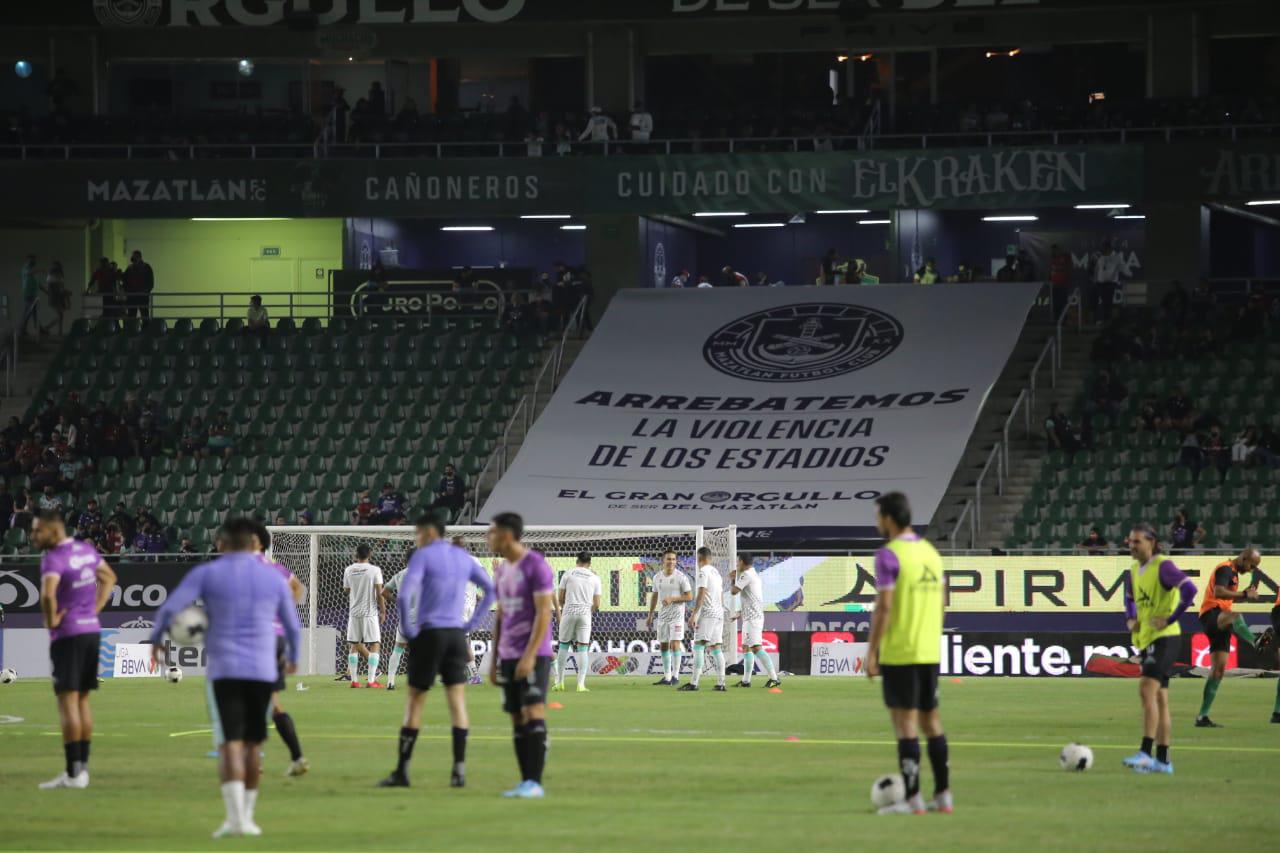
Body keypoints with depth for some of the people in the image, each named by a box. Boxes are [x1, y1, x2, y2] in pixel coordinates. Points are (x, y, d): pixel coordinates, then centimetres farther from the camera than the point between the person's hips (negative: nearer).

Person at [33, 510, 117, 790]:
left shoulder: (54, 558, -16)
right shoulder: (86, 550, 10)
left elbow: (48, 594, -33)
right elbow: (109, 578, 27)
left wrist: (50, 620, -15)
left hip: (67, 634, -8)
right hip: (92, 630, 8)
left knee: (68, 701, -6)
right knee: (82, 700, 14)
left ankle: (73, 772, -8)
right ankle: (82, 767, 17)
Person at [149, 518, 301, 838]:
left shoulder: (206, 574, 1)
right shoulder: (274, 579, 10)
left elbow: (170, 608, -7)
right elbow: (293, 627, 19)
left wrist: (156, 639, 11)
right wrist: (293, 658, 37)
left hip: (225, 670, -2)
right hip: (263, 670, 2)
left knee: (232, 742, -6)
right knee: (252, 743, 14)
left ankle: (236, 816, -19)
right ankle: (246, 814, 19)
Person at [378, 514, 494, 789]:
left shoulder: (423, 556, -6)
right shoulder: (464, 558, 12)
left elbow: (404, 597, -18)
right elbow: (491, 590, 16)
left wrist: (409, 631, -7)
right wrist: (470, 624, 12)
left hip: (429, 633, -4)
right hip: (456, 635, 4)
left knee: (415, 701, 2)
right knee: (457, 701, 3)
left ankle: (402, 770, 3)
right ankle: (459, 769, -6)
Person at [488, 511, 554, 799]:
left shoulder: (536, 565, -9)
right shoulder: (502, 571, 16)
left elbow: (544, 613, -14)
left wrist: (530, 655, -21)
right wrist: (495, 660, 17)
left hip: (533, 656, -8)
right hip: (509, 656, 8)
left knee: (533, 714, -12)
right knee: (517, 719, 5)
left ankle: (535, 782, -13)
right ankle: (525, 782, 7)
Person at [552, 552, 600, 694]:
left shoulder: (568, 574, 3)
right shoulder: (594, 578, 6)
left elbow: (560, 597, 4)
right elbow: (596, 604, 5)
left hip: (569, 612, 0)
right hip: (585, 613, 0)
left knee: (563, 646, 10)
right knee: (583, 648, 2)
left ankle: (559, 682, 10)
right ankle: (581, 684, -4)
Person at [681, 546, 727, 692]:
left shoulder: (702, 572, -8)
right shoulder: (716, 572, 19)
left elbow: (701, 595, -17)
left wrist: (694, 615, -19)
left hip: (707, 613, -9)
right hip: (719, 613, 9)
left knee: (698, 646, -12)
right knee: (716, 647, 10)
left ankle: (694, 683, -22)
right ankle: (720, 683, 7)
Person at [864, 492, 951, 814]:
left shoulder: (889, 555, -12)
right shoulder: (931, 552, 12)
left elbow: (884, 607, -16)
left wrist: (872, 652, -12)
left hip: (899, 654, -7)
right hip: (930, 652, 7)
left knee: (905, 721, -4)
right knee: (931, 720, 13)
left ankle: (912, 799, -5)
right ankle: (943, 795, 14)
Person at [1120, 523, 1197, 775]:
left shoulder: (1163, 566, -13)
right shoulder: (1135, 569, 13)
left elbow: (1189, 590, -24)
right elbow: (1130, 598, 30)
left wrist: (1170, 619, -22)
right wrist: (1130, 620, 10)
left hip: (1164, 637, -9)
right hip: (1146, 639, 9)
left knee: (1147, 690, -20)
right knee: (1159, 698, 10)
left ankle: (1145, 752, -25)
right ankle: (1162, 760, 12)